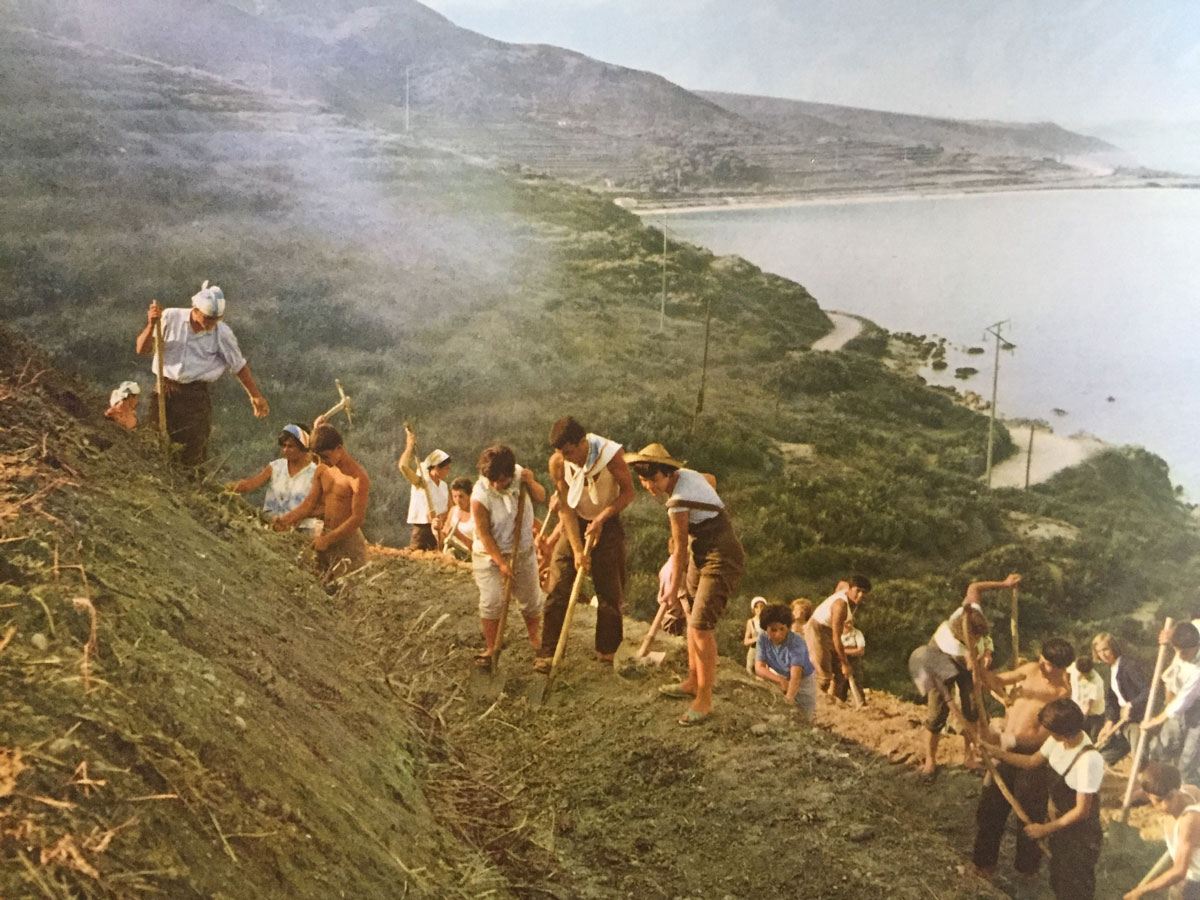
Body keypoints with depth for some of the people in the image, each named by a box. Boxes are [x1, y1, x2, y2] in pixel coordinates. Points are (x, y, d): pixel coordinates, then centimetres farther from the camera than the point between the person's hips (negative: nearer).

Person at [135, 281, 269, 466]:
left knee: (194, 456, -2)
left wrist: (256, 396, 11)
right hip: (165, 392, 2)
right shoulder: (171, 318, -3)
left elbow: (239, 366, 7)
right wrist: (152, 325, -17)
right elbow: (142, 350, -1)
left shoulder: (222, 333, -5)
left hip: (196, 395, -2)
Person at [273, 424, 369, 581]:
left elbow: (358, 518, -20)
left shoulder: (358, 477, -18)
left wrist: (327, 539, -22)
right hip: (326, 538, 7)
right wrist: (288, 518, -12)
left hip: (348, 540, -7)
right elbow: (310, 503, 7)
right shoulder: (322, 471, 5)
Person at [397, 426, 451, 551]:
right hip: (419, 526, -5)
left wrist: (440, 520, -14)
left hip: (437, 528, 5)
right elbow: (403, 466, -22)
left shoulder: (445, 486, 10)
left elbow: (448, 510, 7)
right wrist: (410, 446, -12)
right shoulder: (420, 482, -6)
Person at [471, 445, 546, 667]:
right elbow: (483, 534, -20)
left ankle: (536, 639, 37)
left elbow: (541, 498, 1)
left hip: (523, 551, 4)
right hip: (490, 554, -4)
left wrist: (530, 482, -20)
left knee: (531, 599, 14)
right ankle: (491, 649, 5)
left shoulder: (519, 474, -12)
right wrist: (501, 563, -19)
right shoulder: (480, 496, -25)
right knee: (491, 601, -12)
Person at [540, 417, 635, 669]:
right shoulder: (557, 462, -17)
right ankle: (548, 653, 0)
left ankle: (607, 652, 16)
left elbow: (628, 492, -10)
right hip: (574, 524, 1)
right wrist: (577, 550, -17)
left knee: (609, 591, 1)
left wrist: (601, 519, -20)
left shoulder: (610, 454, -23)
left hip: (606, 524, -1)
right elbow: (566, 507, -13)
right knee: (557, 589, -6)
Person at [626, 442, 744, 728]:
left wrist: (674, 587, 0)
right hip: (701, 554, 10)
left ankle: (704, 701, -9)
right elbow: (711, 479, 24)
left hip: (721, 560, -10)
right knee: (693, 620, 17)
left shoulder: (677, 503, -24)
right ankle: (692, 682, 31)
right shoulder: (683, 474, 1)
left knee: (701, 625, -15)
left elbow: (680, 549, -13)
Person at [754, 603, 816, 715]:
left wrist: (788, 700, -56)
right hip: (779, 677, 5)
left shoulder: (797, 643, -30)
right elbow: (759, 668, -17)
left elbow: (796, 677, -40)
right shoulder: (763, 638, -18)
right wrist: (781, 680, -33)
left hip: (802, 682, -4)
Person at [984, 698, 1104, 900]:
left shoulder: (1089, 760, -36)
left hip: (1079, 834, -7)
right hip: (1059, 822, 7)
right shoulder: (1059, 740, -13)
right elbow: (1032, 761, 6)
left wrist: (1045, 829, -17)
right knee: (1058, 882, 27)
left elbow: (1081, 811, -27)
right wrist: (995, 752, -2)